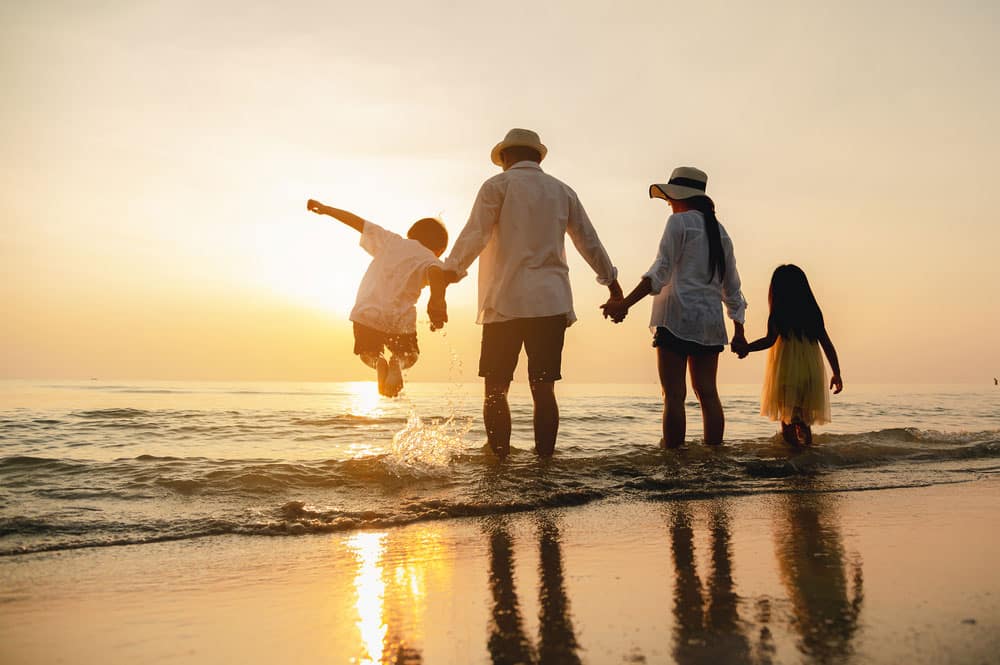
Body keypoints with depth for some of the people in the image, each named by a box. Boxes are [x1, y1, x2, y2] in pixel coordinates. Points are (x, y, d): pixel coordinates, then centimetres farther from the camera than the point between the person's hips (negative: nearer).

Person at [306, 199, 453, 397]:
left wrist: (325, 208, 30)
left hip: (367, 314, 2)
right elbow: (436, 273, -19)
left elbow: (357, 221, 20)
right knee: (409, 356, 26)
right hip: (400, 320, -2)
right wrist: (437, 305, -32)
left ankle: (378, 362, -9)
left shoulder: (390, 240, 15)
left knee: (368, 353, 29)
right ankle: (397, 362, -11)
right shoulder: (430, 260, 5)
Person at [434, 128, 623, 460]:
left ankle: (500, 463, -3)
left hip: (506, 302, -3)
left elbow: (473, 237, -8)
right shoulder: (563, 192, 17)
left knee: (496, 389, 1)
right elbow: (590, 243, 23)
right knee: (543, 388, 2)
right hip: (551, 303, 4)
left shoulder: (498, 185, 4)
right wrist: (612, 283, 36)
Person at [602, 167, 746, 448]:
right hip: (710, 321, 7)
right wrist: (739, 330, 23)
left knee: (674, 395, -7)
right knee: (708, 393, 7)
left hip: (676, 318, -7)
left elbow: (661, 271, -15)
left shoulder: (679, 222, -2)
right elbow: (731, 286, 19)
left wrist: (625, 304, -23)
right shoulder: (719, 230, 18)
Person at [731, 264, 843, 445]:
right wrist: (836, 373, 13)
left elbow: (770, 339, -17)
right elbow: (827, 345, 9)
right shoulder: (812, 312, 10)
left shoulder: (778, 313, -4)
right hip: (811, 372, 5)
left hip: (787, 371, -5)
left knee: (788, 422, 0)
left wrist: (746, 347, -12)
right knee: (803, 421, 14)